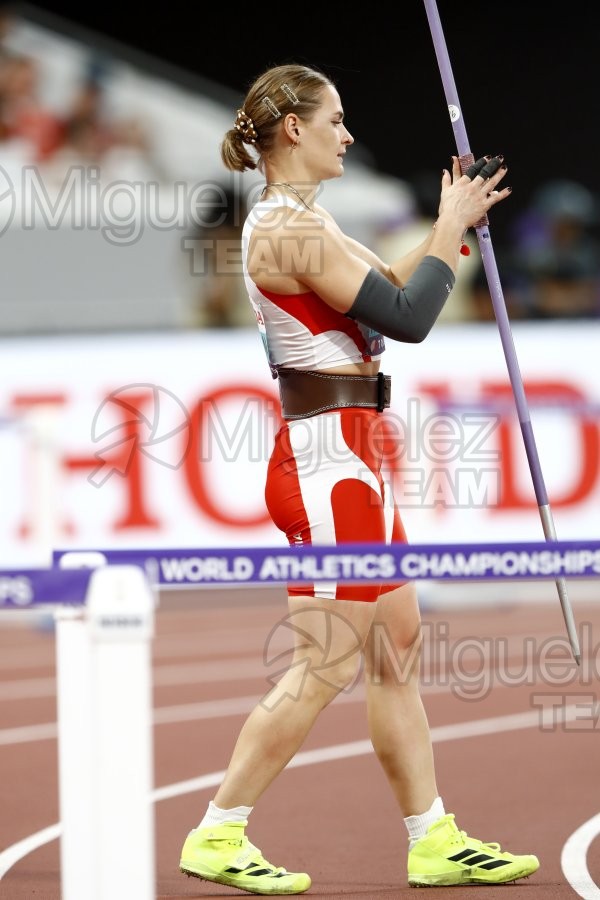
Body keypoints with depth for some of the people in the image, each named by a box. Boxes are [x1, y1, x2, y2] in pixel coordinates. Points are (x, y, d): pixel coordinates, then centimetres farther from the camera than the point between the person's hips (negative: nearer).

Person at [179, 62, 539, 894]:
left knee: (400, 648, 12)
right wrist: (452, 228, -7)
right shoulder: (291, 229, -17)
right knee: (327, 667, -7)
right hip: (330, 459, -11)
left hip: (350, 459, 11)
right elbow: (406, 317, -19)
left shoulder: (298, 222, 15)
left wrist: (453, 224, 13)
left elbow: (387, 296, 21)